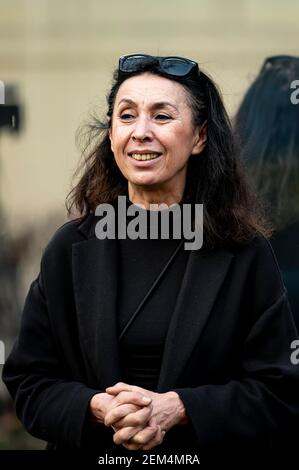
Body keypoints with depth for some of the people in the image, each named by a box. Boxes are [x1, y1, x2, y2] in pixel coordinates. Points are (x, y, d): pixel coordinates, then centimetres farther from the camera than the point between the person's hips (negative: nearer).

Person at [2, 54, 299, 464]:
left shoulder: (245, 253, -8)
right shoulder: (72, 248, -3)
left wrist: (175, 409, -22)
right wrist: (98, 408, -21)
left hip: (206, 451, -1)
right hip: (94, 451, 1)